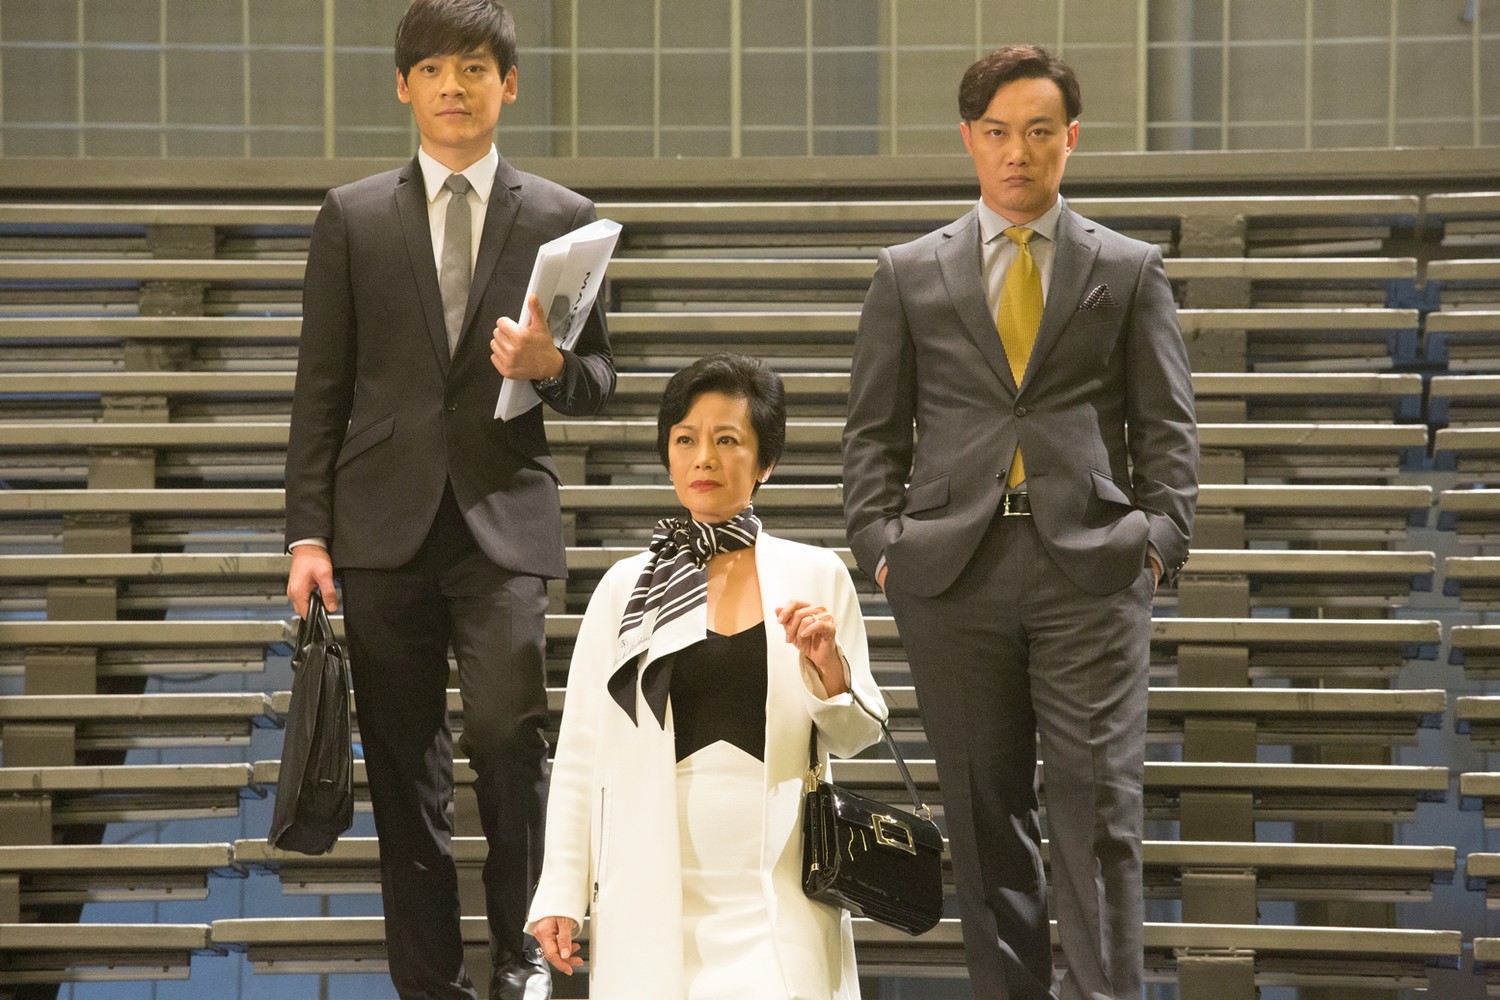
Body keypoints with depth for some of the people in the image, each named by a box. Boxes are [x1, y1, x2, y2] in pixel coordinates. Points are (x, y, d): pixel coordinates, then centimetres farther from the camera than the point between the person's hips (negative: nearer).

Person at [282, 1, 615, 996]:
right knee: (405, 766, 4)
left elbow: (600, 381, 11)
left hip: (505, 521, -1)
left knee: (507, 736, -14)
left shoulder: (561, 218, 8)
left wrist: (550, 366, -13)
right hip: (385, 527, 1)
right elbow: (321, 387, 6)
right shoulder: (352, 216, 8)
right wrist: (308, 533, -1)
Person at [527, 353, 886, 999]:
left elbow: (854, 737, 10)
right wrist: (560, 893, 2)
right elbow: (579, 750, 6)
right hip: (655, 892, 1)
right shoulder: (626, 587, 5)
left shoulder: (817, 577, 4)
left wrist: (829, 666, -10)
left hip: (776, 892, 0)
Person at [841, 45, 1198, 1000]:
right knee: (986, 809, 5)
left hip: (1092, 569, -1)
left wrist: (1158, 538, -4)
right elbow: (875, 429, 12)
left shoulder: (1130, 270, 10)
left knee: (1099, 805, -7)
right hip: (954, 571, 1)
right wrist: (882, 543, 0)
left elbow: (1167, 426, 9)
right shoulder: (910, 274, 12)